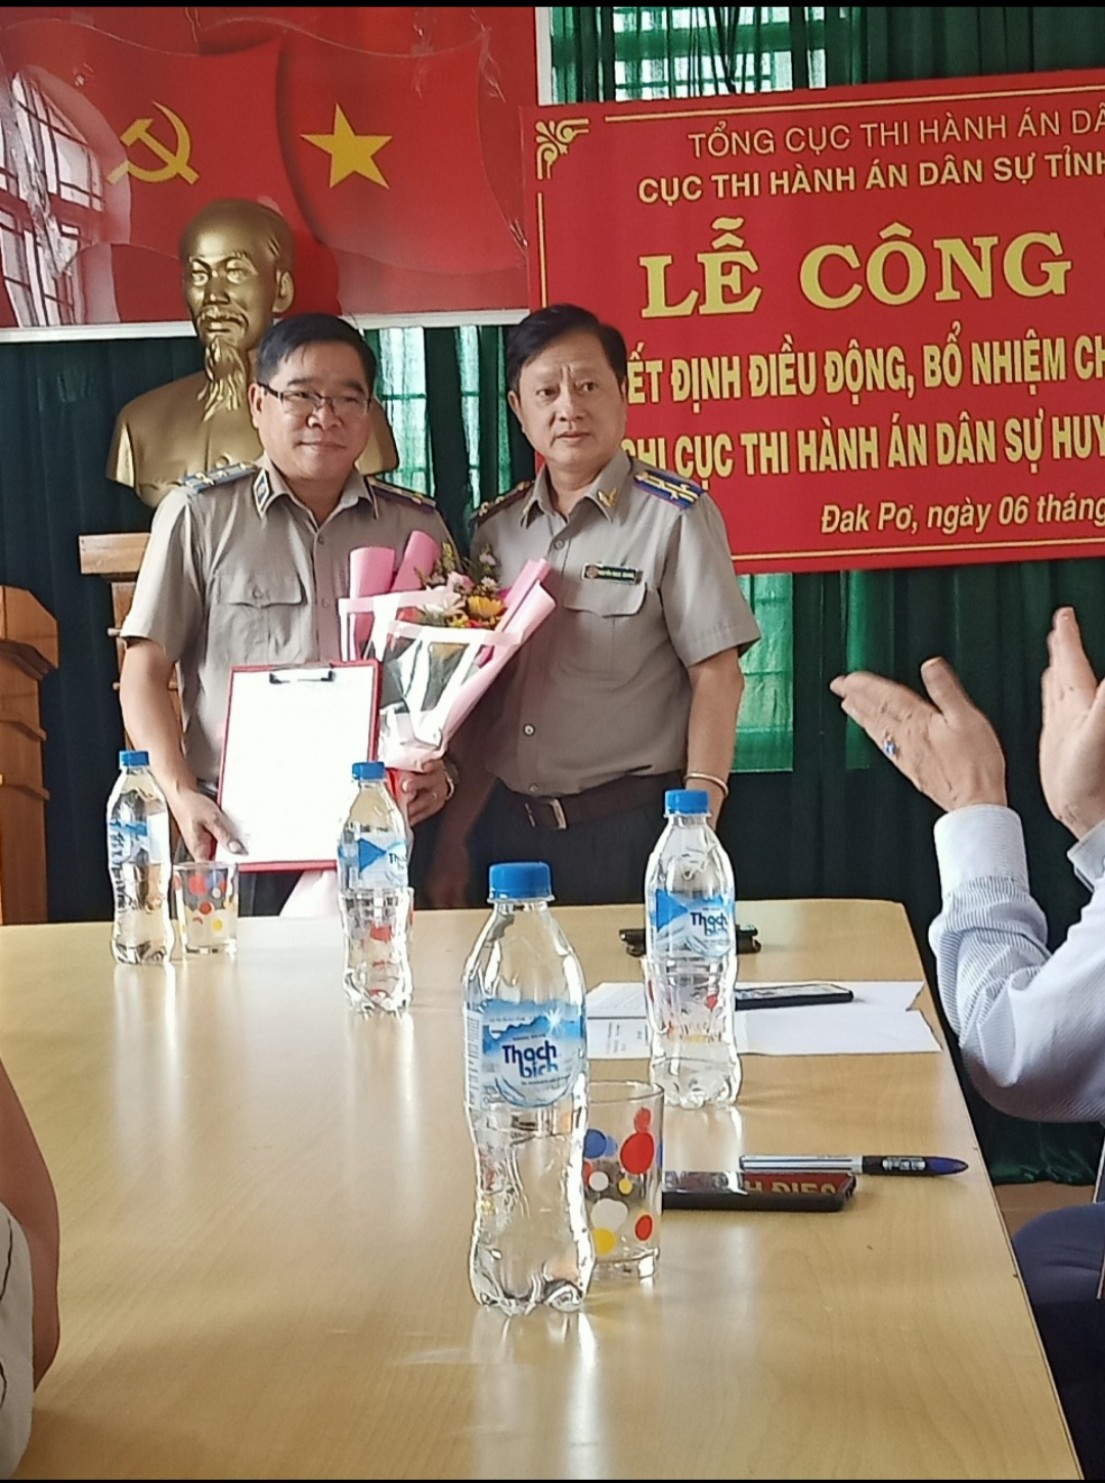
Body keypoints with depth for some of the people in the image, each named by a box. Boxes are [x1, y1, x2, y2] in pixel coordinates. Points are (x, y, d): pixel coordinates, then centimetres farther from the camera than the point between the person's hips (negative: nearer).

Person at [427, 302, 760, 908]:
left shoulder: (674, 515, -7)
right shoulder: (495, 529, 8)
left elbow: (717, 677, -10)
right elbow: (482, 697, 12)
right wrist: (453, 842, 10)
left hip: (631, 829, -4)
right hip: (514, 828, 5)